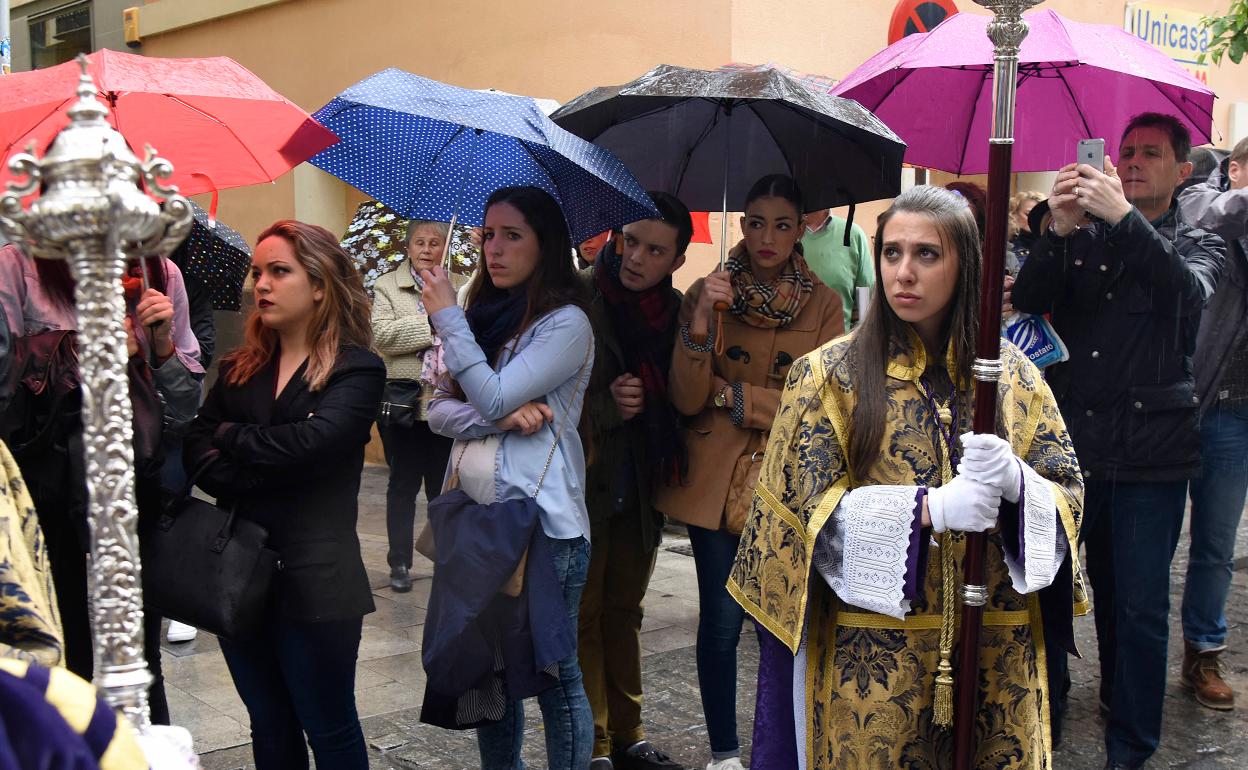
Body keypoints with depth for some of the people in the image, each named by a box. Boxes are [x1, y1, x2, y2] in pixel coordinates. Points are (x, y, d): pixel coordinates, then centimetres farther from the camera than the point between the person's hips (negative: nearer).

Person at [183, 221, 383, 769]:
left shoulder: (357, 369, -7)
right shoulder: (241, 369, 11)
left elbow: (311, 441, -22)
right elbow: (195, 451, 1)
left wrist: (231, 437, -6)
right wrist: (259, 477, -17)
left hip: (314, 579, -5)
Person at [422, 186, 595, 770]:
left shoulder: (566, 323, -9)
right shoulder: (484, 314, 12)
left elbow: (493, 395, -18)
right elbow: (440, 411, 6)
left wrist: (447, 316, -9)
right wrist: (500, 416, -14)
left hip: (541, 524, -7)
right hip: (475, 515, 7)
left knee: (552, 672, 2)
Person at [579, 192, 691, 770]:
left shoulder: (675, 310, 2)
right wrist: (608, 404, -21)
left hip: (640, 486, 5)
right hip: (583, 482, -4)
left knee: (623, 611, 17)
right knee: (583, 615, 6)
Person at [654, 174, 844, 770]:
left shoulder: (823, 303, 0)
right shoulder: (707, 292, 1)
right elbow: (685, 400, -7)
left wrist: (731, 396, -7)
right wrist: (701, 323, -21)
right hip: (716, 483, 0)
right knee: (721, 620, 0)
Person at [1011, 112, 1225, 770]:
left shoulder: (1197, 244, 6)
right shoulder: (1082, 238, 10)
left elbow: (1188, 292, -18)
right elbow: (1028, 301, -6)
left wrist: (1124, 218, -30)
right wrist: (1059, 232, -22)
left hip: (1149, 453, -1)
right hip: (1070, 443, 2)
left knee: (1138, 608, 4)